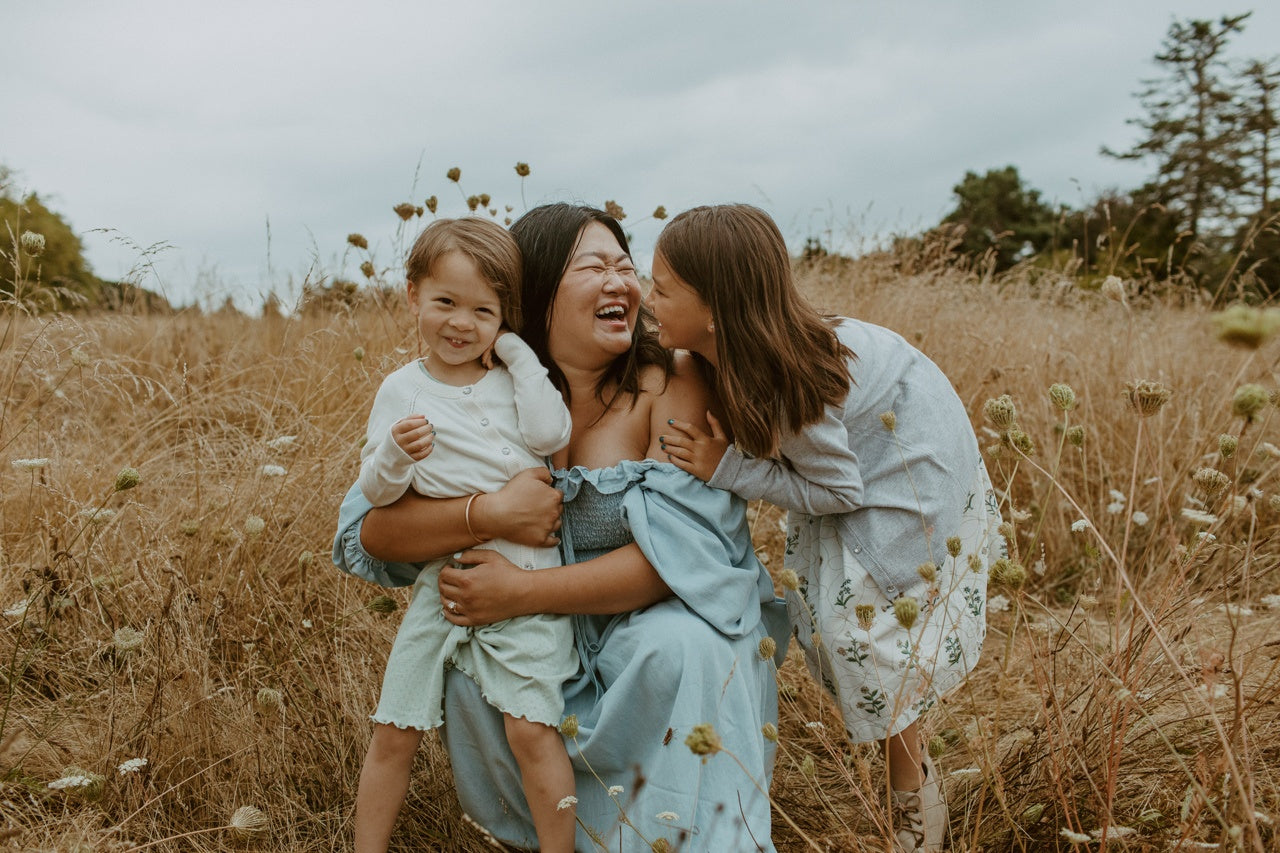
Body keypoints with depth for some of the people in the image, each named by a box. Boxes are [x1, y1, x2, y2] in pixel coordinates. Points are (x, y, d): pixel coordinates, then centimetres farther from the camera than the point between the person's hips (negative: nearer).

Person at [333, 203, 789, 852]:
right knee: (467, 675, -22)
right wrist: (487, 512, -30)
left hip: (668, 612, -3)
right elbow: (369, 530, -12)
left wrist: (521, 593, -26)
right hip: (552, 636, 4)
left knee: (681, 650, -34)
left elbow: (680, 549, -24)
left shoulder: (668, 384, -15)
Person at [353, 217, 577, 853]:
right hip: (442, 581, 1)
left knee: (531, 728, -8)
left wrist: (516, 348, -8)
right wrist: (396, 454, -21)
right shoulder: (403, 389, 2)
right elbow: (375, 491, 1)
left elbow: (551, 433, -15)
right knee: (393, 733, 7)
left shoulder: (513, 376, 4)